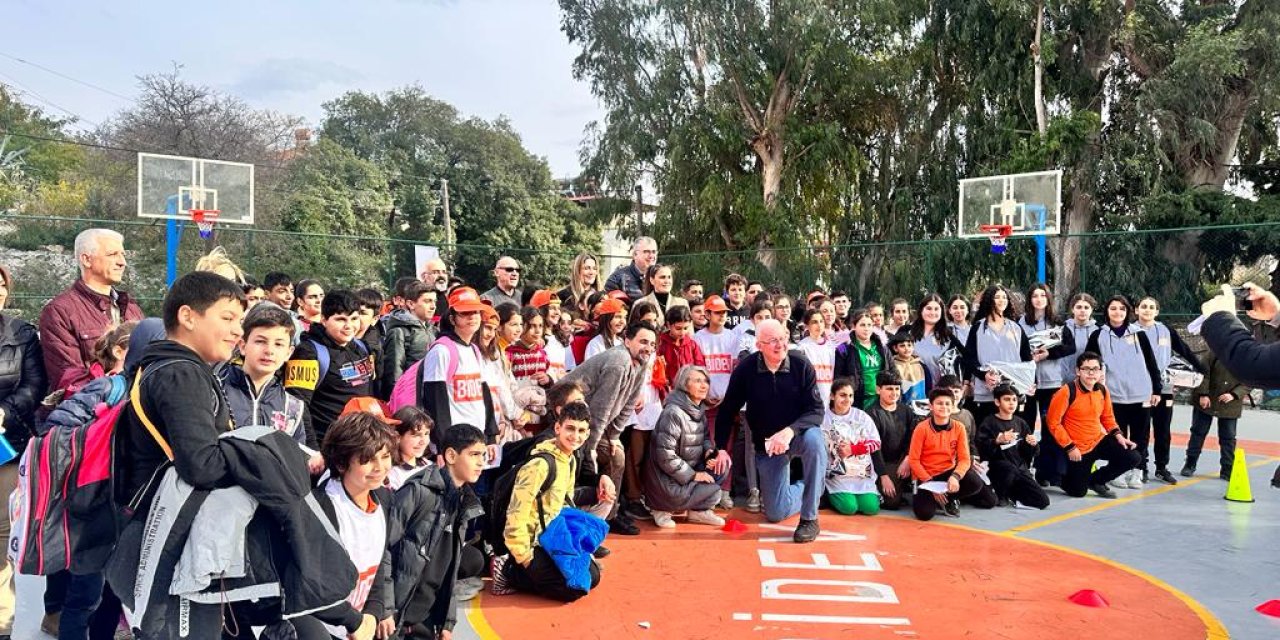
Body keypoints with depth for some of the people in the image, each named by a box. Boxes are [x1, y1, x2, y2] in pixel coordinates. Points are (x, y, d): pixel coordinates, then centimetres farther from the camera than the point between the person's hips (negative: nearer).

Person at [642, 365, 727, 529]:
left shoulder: (700, 411, 5)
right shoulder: (674, 413, -23)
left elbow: (705, 437, 19)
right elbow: (665, 456, -26)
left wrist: (710, 451, -5)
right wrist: (693, 475, -19)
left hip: (689, 470, 8)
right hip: (668, 480, -8)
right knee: (713, 491, -18)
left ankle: (699, 510, 6)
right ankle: (663, 508, -1)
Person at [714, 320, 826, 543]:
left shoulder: (801, 365, -16)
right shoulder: (745, 369, -13)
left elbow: (816, 410, -19)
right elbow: (727, 410, -2)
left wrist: (790, 431, -36)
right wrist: (721, 448, -4)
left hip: (799, 433, -1)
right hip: (766, 444, 1)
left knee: (814, 440, -39)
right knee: (775, 513, -1)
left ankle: (810, 518, -23)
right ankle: (803, 489, 35)